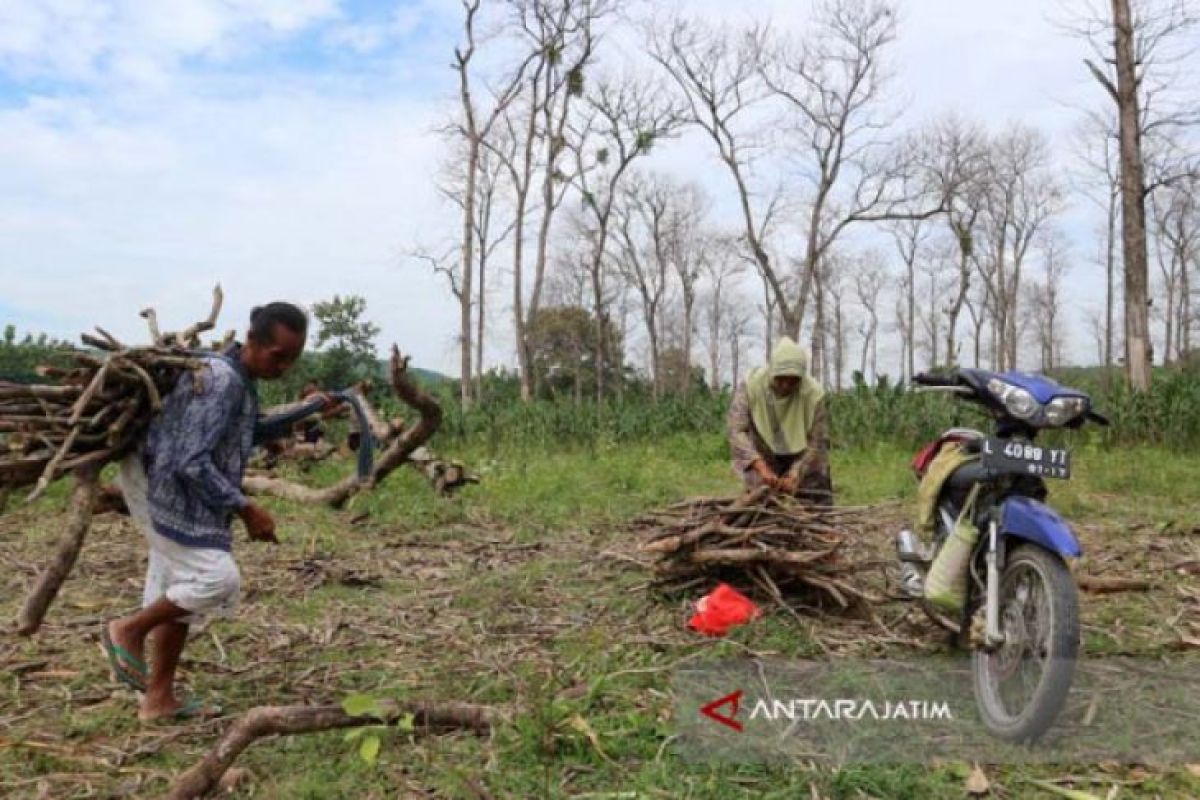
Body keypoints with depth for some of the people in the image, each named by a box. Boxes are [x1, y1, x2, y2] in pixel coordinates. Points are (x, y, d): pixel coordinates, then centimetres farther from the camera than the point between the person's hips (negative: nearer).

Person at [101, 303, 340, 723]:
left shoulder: (238, 378, 7)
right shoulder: (221, 381, -23)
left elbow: (245, 434, 24)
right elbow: (191, 463, -27)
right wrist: (246, 509, -22)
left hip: (180, 496, 10)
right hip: (172, 493, -10)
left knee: (179, 591, 13)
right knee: (217, 579, -13)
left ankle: (159, 699, 21)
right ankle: (128, 630, 7)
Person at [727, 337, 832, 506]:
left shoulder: (814, 393, -22)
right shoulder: (751, 386, -24)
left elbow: (816, 442, -16)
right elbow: (736, 431, -30)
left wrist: (794, 476, -29)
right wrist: (762, 467, -42)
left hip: (803, 461, 1)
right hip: (762, 459, -1)